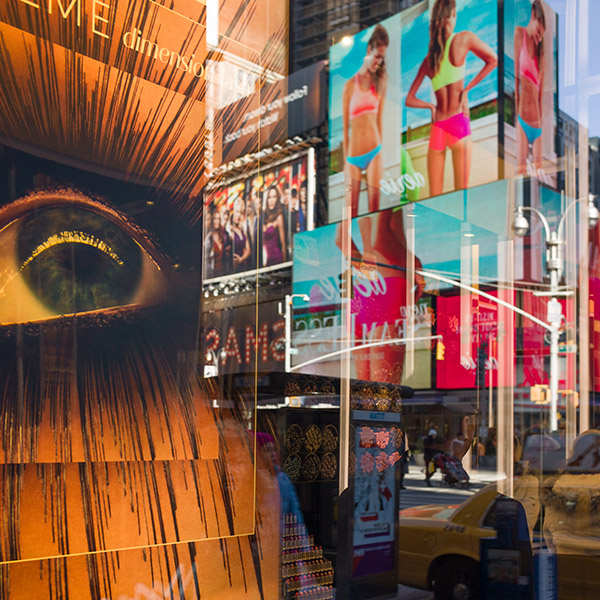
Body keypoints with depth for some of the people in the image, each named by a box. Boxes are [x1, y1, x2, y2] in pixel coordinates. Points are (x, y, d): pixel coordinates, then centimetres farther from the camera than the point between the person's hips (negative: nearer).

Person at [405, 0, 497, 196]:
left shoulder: (428, 60, 10)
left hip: (437, 128, 4)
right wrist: (467, 89, 3)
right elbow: (493, 60, 4)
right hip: (459, 123, -4)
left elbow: (409, 100, 10)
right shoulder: (463, 38, 0)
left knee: (435, 197, 5)